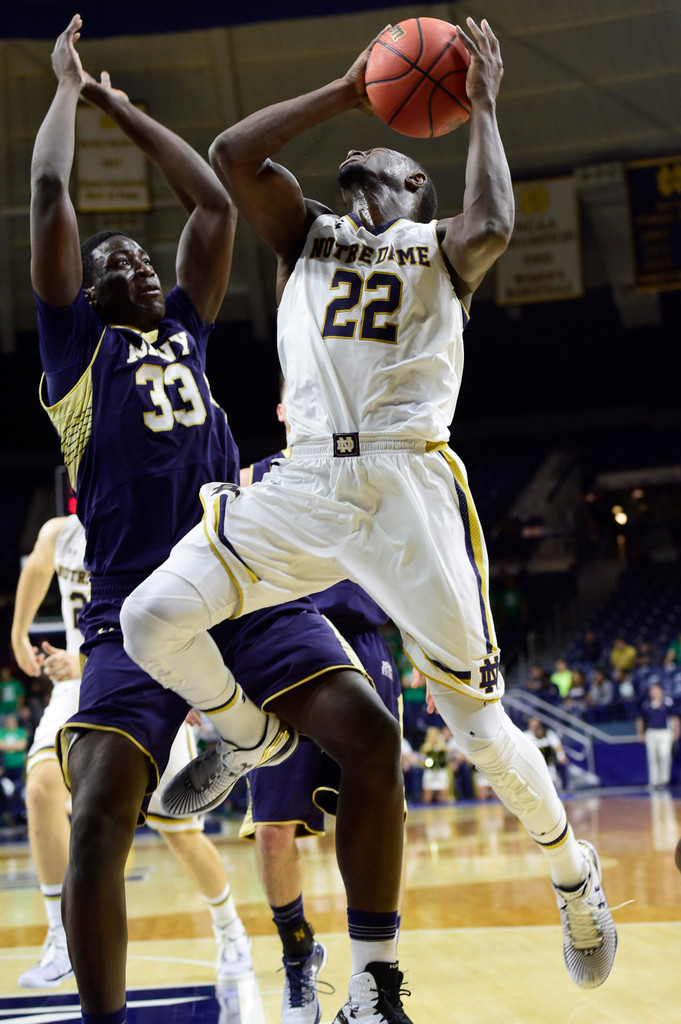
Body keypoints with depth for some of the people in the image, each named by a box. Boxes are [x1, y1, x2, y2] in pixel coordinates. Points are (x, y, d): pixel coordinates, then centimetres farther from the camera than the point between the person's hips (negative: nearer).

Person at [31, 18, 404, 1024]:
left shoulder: (186, 330, 24)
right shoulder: (78, 340, 12)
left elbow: (215, 203, 23)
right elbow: (49, 196, 4)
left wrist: (123, 107, 29)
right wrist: (70, 88, 18)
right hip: (137, 606, -3)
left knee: (373, 734, -17)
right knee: (100, 816, -21)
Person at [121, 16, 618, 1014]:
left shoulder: (442, 247, 14)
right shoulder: (307, 235, 21)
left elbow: (495, 226, -12)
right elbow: (232, 154, 4)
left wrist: (482, 107, -1)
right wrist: (344, 92, 7)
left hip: (408, 482, -3)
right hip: (301, 482, 3)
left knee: (475, 717, -3)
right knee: (151, 620, -14)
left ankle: (574, 871, 23)